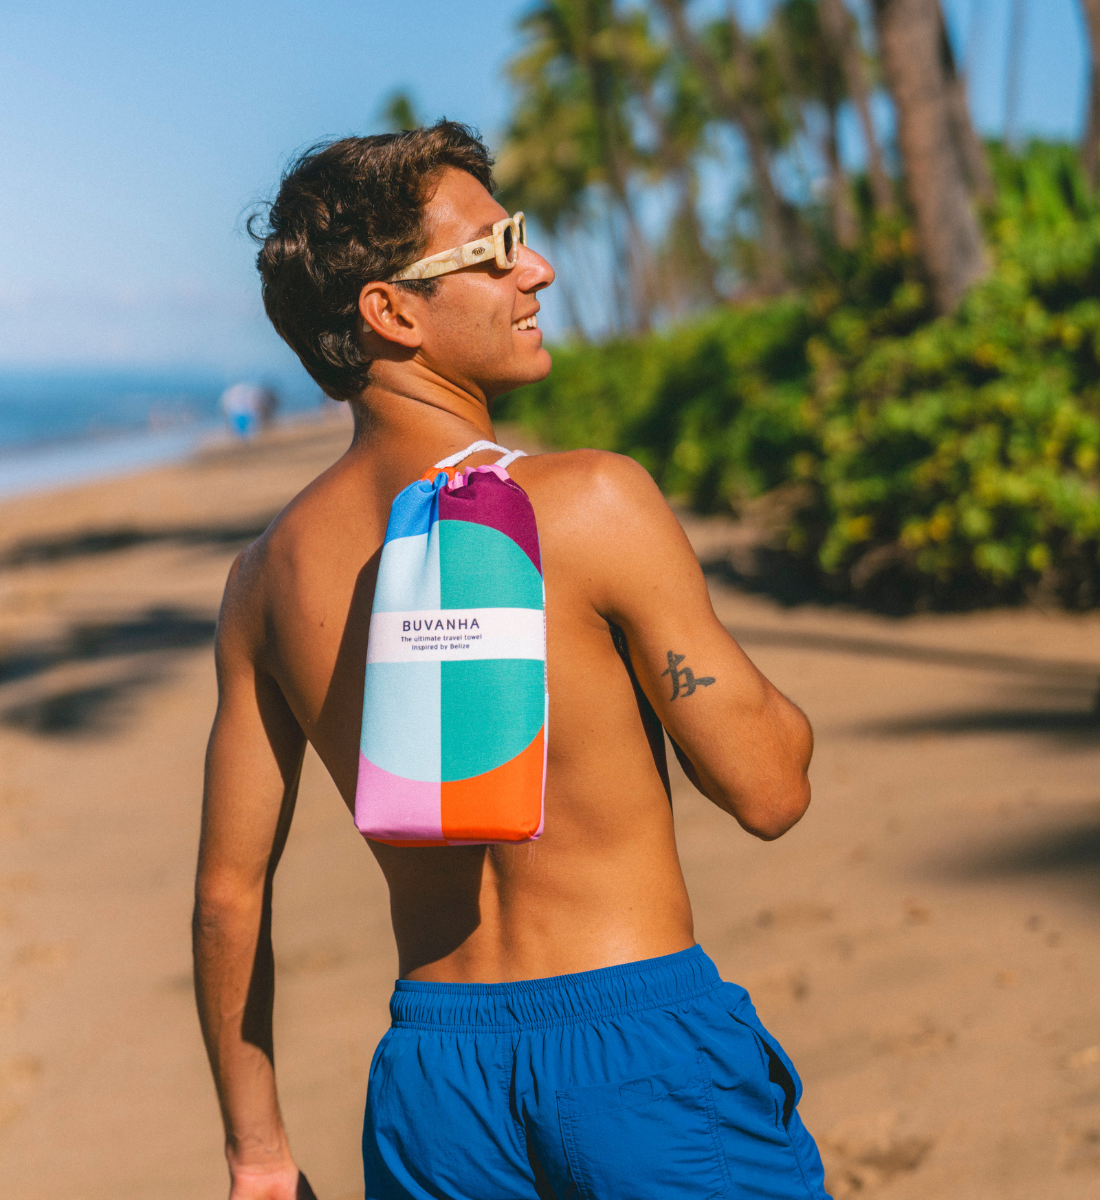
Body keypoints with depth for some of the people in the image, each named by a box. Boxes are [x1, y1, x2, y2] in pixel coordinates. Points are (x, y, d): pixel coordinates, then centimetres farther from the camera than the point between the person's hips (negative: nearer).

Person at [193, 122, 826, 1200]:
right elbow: (770, 789, -10)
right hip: (642, 1047, -5)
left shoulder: (269, 574, 2)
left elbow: (229, 889, 6)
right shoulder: (589, 502, -16)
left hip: (431, 1067, 5)